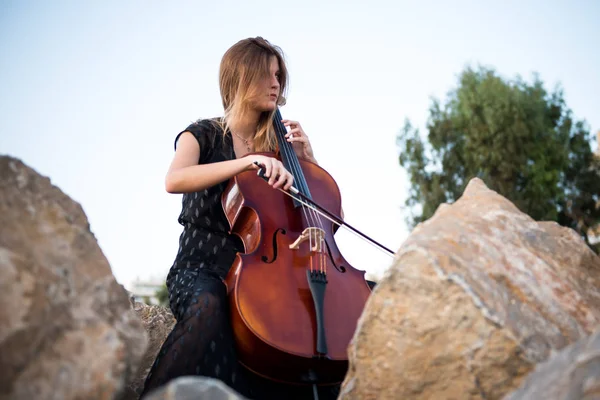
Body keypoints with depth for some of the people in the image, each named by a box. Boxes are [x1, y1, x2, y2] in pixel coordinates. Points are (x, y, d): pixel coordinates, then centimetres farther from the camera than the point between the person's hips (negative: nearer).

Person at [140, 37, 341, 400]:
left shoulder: (276, 147, 15)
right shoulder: (203, 135, 4)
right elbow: (174, 180, -20)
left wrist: (307, 157, 1)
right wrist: (250, 160, -28)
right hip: (201, 268, -3)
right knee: (210, 305, -37)